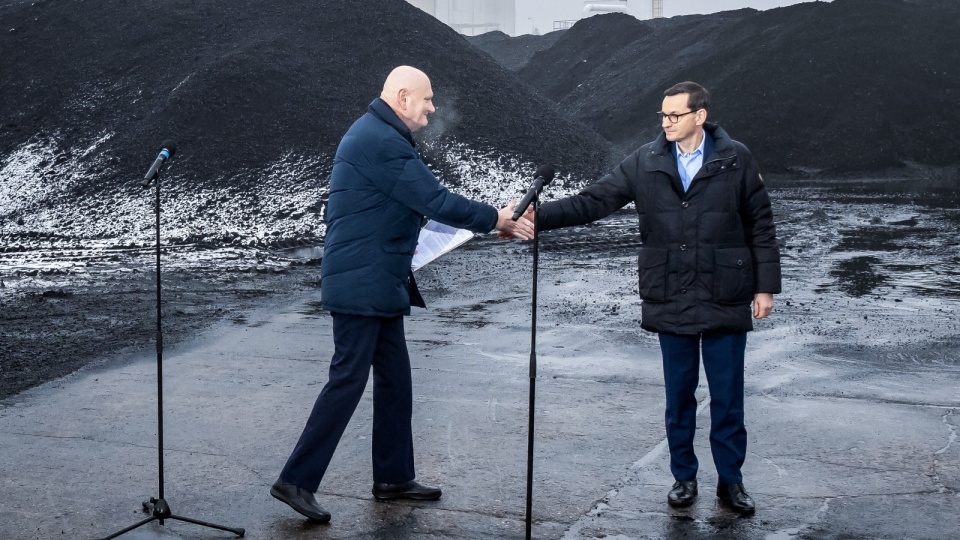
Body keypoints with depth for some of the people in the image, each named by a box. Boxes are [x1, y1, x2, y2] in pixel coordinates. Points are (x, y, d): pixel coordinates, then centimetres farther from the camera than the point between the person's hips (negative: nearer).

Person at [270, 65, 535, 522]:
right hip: (361, 285, -11)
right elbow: (435, 202, -20)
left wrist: (492, 221, 12)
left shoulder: (380, 136, 16)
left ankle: (393, 478, 23)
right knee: (348, 380, -7)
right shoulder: (380, 141, -19)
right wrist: (495, 219, -10)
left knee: (395, 379, 13)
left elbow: (423, 202, 19)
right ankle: (296, 480, 1)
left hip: (379, 286, 11)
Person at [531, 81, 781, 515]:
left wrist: (765, 286, -1)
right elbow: (592, 201, -3)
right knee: (679, 395, 12)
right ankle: (684, 476, 27)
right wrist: (540, 216, -16)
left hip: (725, 301, -1)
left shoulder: (736, 160, -3)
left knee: (727, 397, 8)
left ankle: (730, 480, 23)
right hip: (671, 303, 2)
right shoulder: (644, 163, 0)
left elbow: (760, 226, 1)